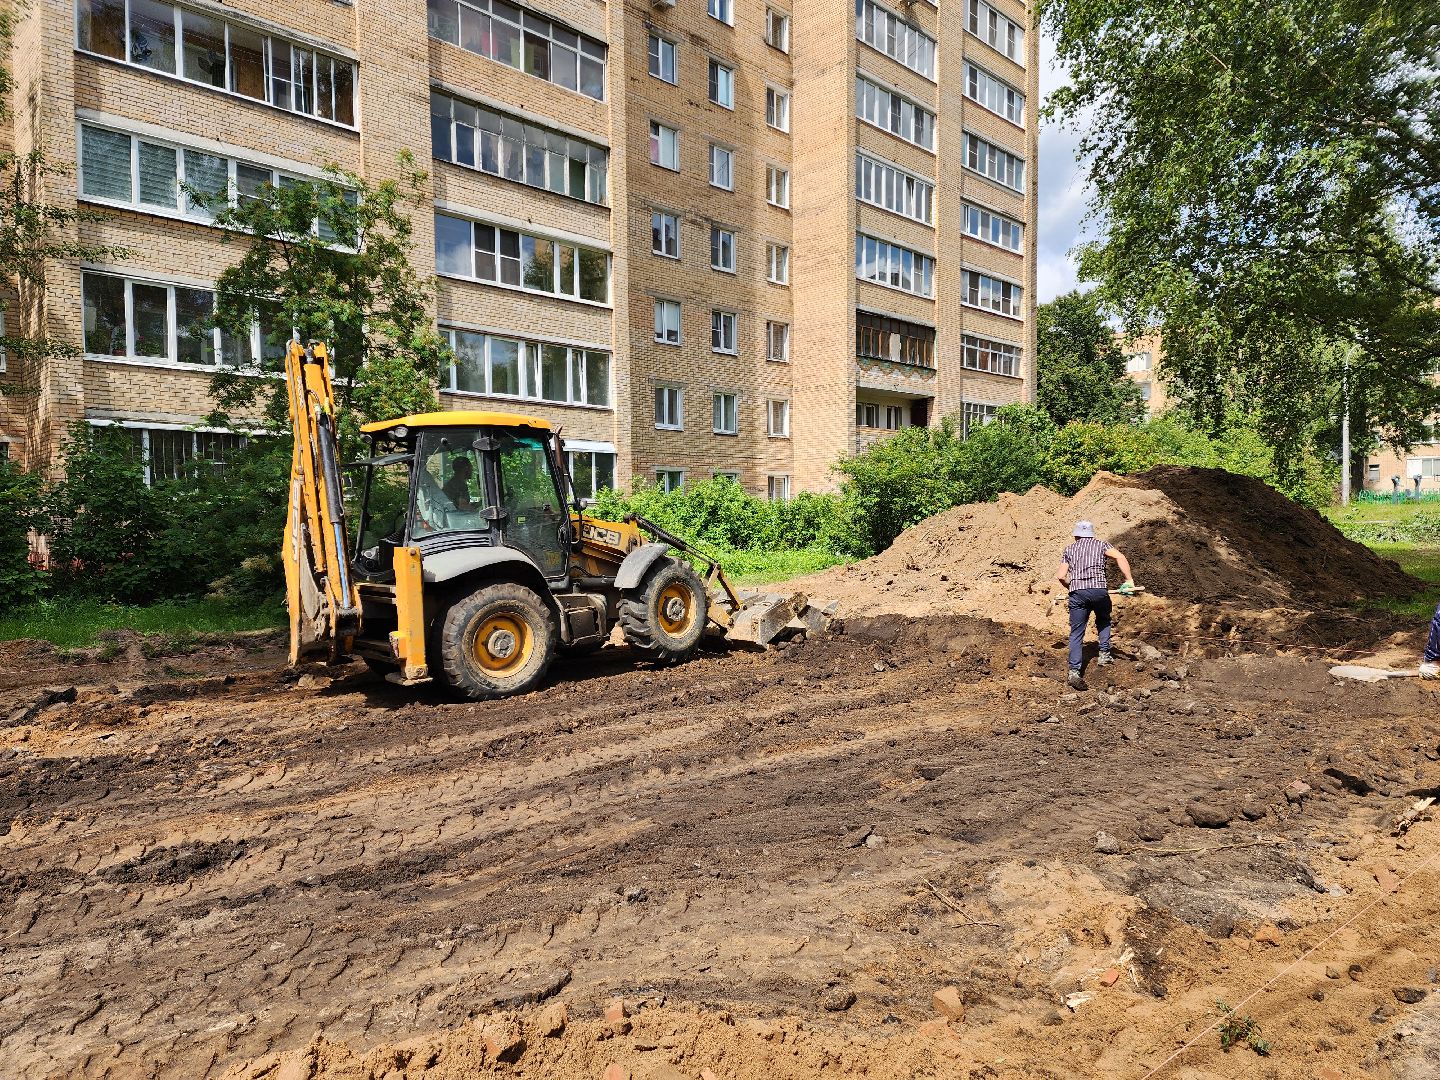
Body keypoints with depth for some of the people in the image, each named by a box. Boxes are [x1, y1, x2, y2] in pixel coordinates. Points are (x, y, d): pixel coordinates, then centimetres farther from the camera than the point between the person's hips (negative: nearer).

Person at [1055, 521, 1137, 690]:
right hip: (1099, 590, 0)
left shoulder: (1069, 550, 20)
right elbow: (1120, 557, -4)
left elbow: (1060, 576, 10)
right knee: (1103, 622, 30)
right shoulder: (1100, 544, 16)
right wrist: (1129, 580, -4)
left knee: (1076, 633, 2)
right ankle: (1104, 654, 21)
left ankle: (1074, 672, -8)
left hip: (1077, 593, 0)